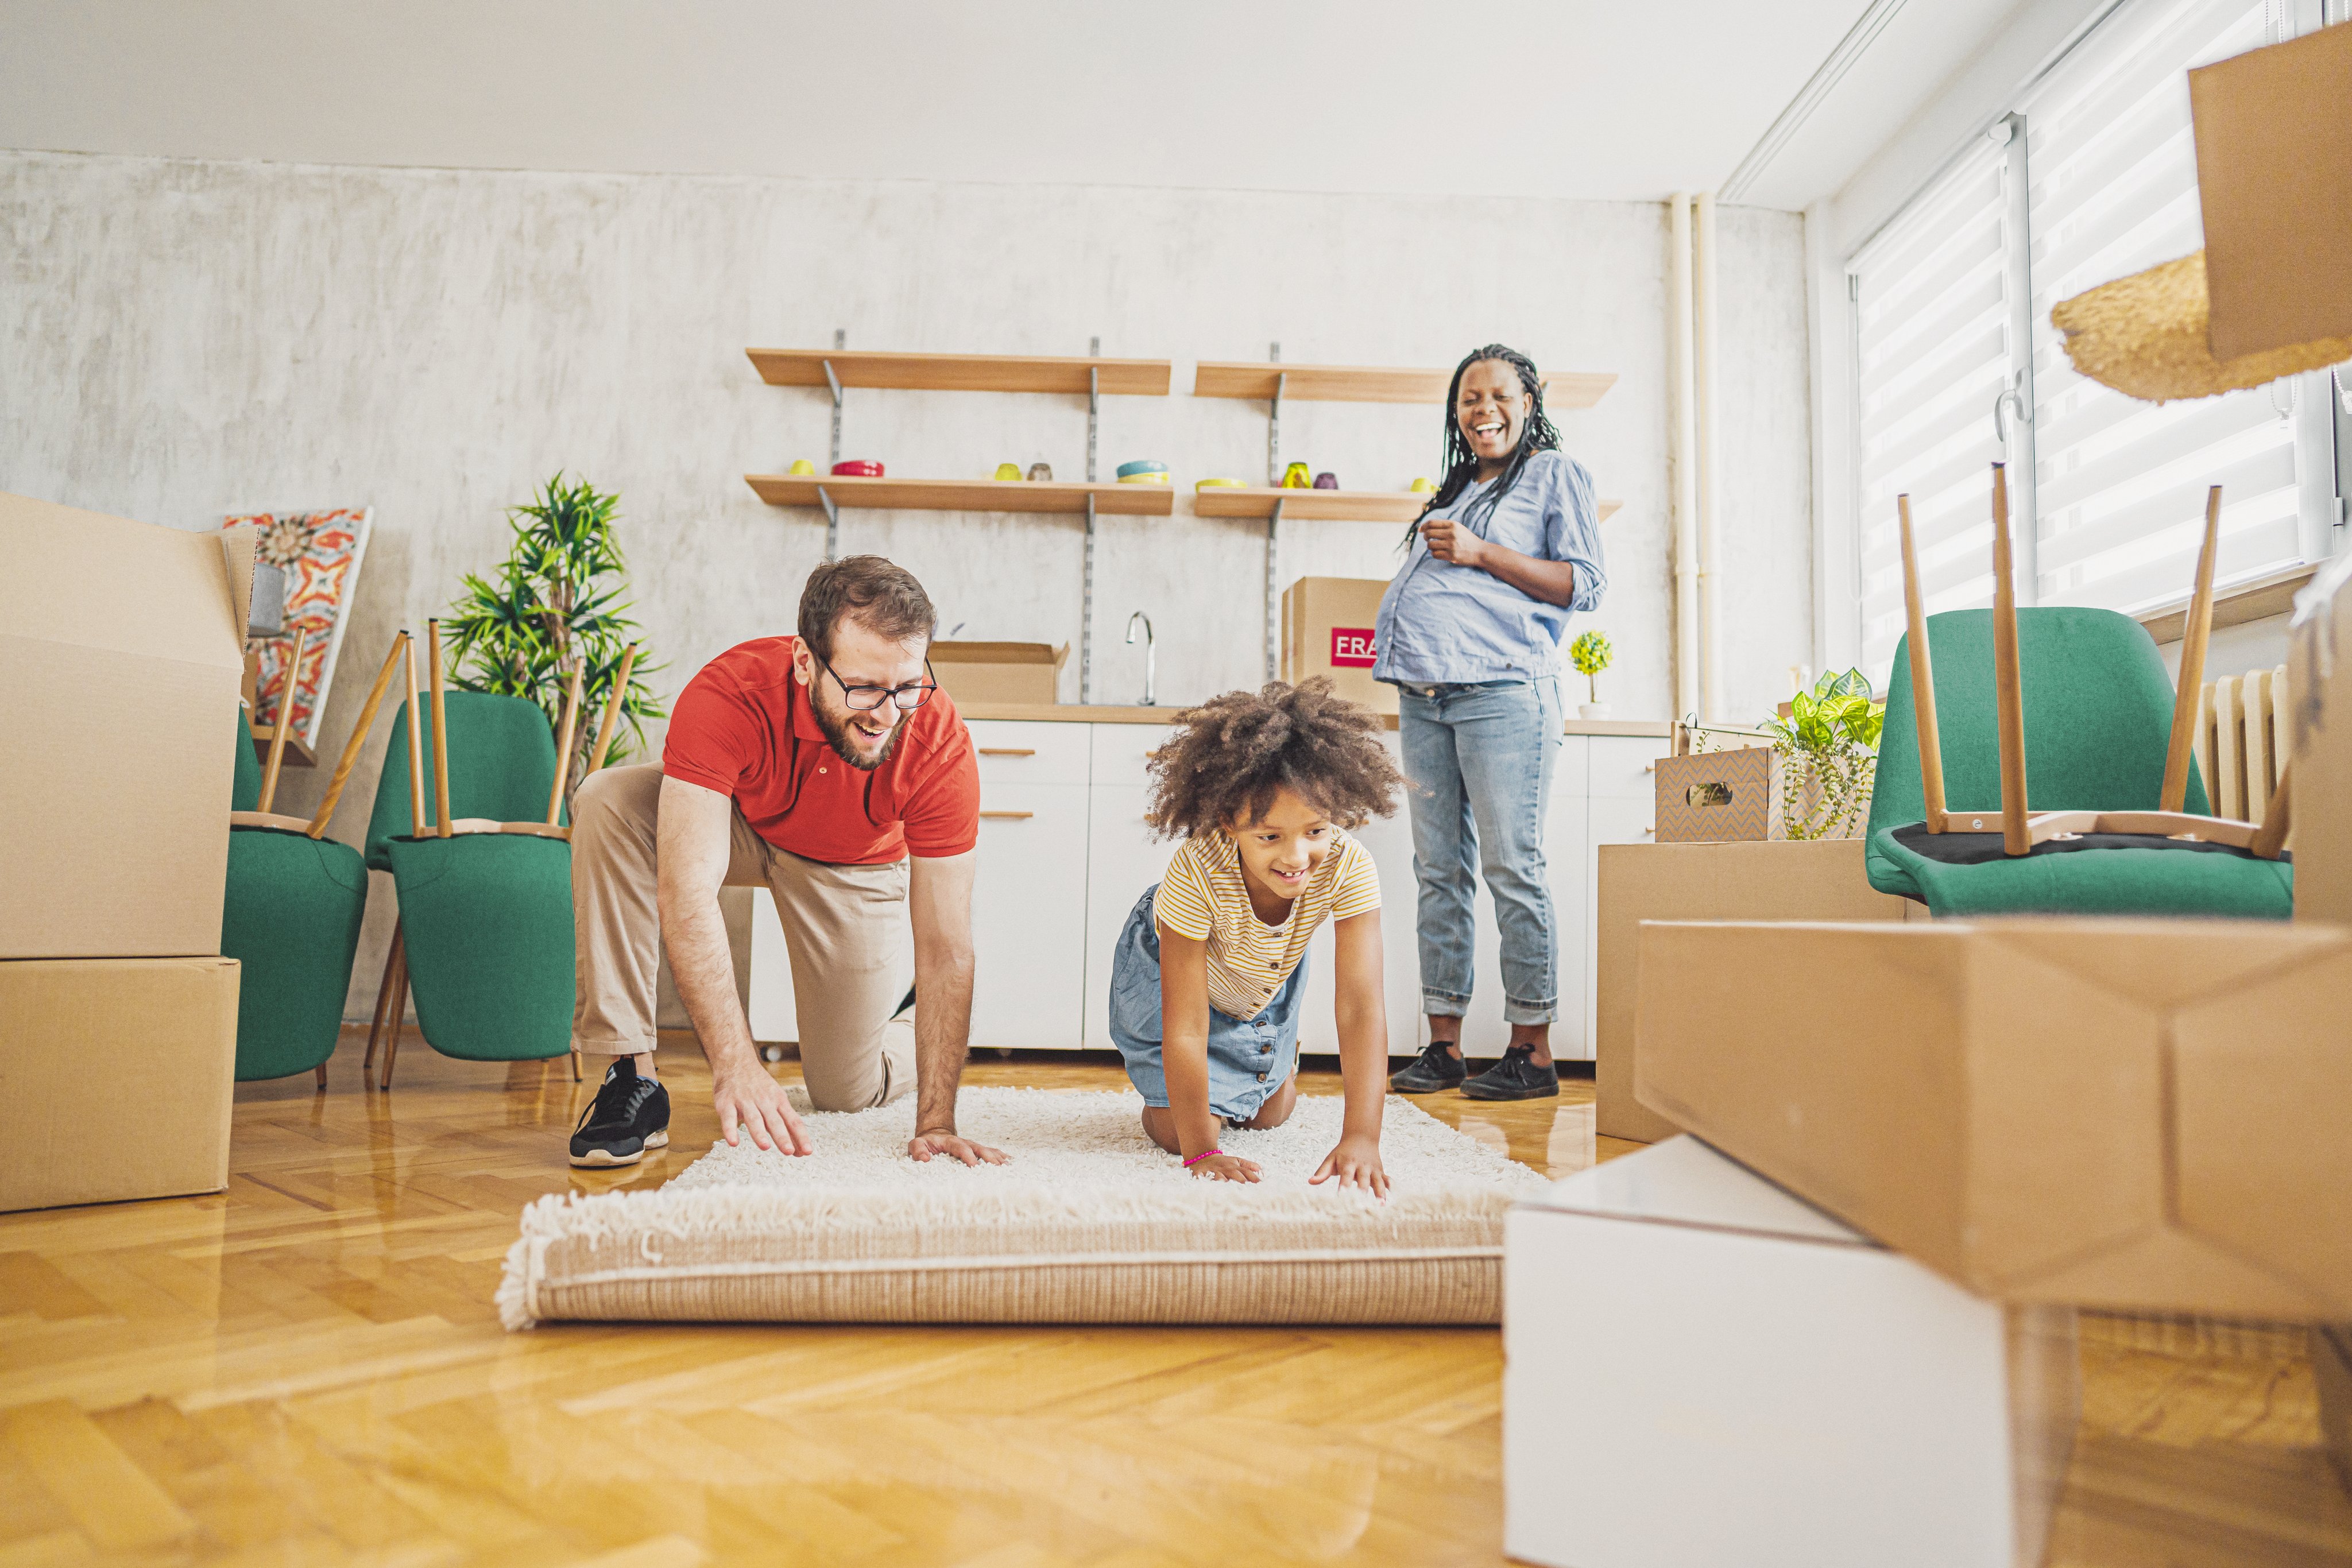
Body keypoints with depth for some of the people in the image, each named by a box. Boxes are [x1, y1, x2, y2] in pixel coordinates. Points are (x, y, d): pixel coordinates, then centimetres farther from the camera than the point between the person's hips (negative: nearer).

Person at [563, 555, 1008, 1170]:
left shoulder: (942, 743, -35)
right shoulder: (726, 696, -39)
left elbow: (946, 946, -31)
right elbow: (687, 892, -45)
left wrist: (936, 1122, -33)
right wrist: (735, 1064, -53)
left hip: (855, 867, 0)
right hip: (735, 823, 1)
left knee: (847, 1093, -5)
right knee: (608, 800, -30)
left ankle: (921, 1030, 33)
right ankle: (631, 1074, -20)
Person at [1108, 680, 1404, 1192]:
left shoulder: (1349, 867, -38)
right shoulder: (1197, 871, -44)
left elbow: (1361, 1007, -41)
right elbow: (1185, 1028, -39)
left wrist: (1361, 1139, -50)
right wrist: (1199, 1152, -37)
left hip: (1270, 981, 3)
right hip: (1169, 971, -3)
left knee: (1271, 1114, 15)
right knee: (1177, 1132, -7)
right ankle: (1161, 1105, 28)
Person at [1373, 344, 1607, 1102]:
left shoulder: (1556, 473, 7)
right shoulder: (1456, 491, 26)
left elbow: (1585, 584, -4)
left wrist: (1480, 553, -10)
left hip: (1502, 687, -6)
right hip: (1425, 692, 7)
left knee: (1511, 867, -7)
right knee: (1439, 870, 4)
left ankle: (1532, 1048, 1)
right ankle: (1443, 1043, 9)